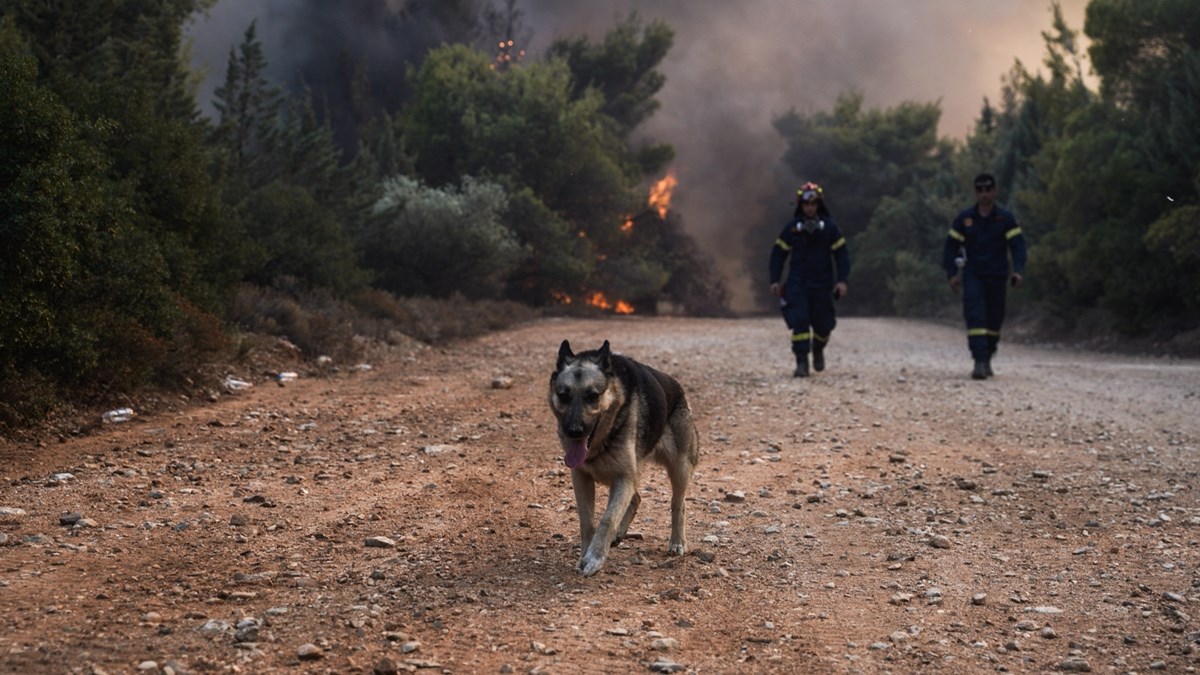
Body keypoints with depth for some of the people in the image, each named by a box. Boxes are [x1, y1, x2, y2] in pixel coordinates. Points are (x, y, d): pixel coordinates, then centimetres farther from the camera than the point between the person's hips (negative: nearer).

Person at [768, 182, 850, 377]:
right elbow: (778, 253, 6)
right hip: (797, 283, -1)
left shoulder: (829, 227, 0)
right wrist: (775, 280, -1)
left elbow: (841, 254, 2)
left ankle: (818, 350, 38)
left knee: (823, 324, 7)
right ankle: (801, 362, -11)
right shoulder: (792, 227, 0)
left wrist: (842, 280, -8)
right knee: (799, 321, -15)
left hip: (822, 284, 1)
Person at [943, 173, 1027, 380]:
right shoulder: (964, 219, 4)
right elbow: (951, 246, 9)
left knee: (994, 320, 8)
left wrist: (1018, 271, -18)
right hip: (972, 276, -1)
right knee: (975, 317, -16)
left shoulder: (1005, 218, 2)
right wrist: (952, 273, -1)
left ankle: (987, 360, 25)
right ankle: (979, 362, -21)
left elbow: (1018, 245, -3)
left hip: (997, 277, 1)